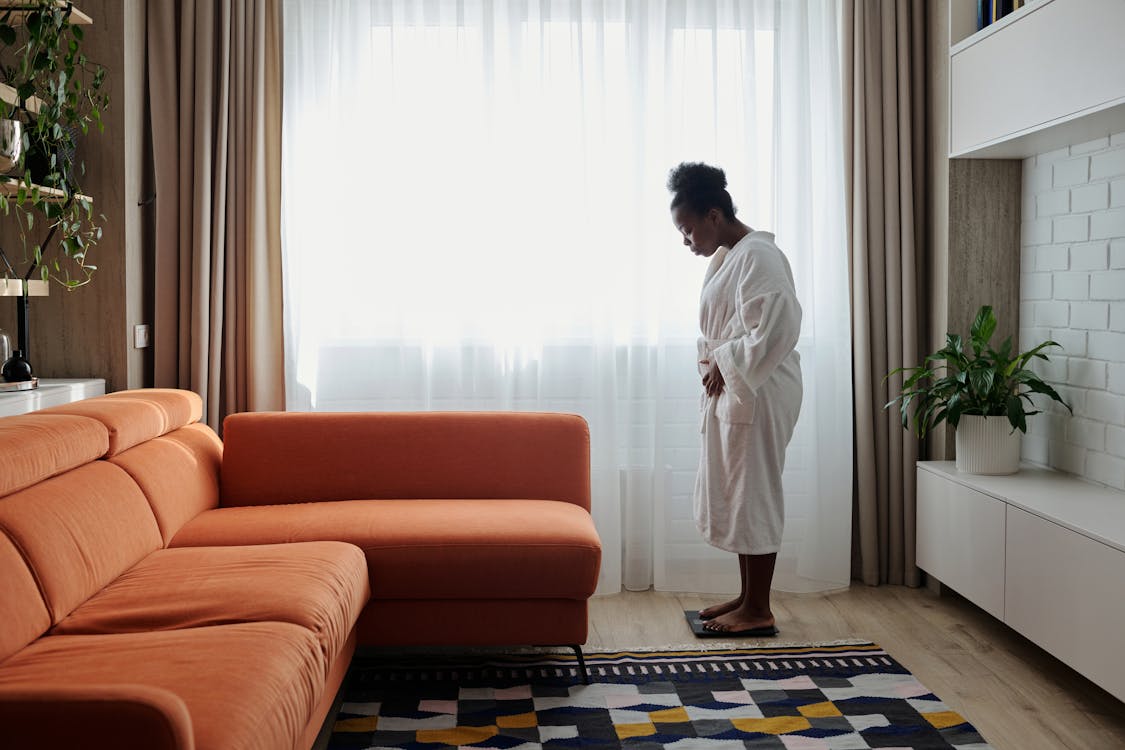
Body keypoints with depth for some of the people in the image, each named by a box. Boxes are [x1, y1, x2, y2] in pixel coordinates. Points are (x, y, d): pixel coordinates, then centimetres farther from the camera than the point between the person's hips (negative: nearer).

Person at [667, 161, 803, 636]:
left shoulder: (758, 257, -17)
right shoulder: (725, 258, 14)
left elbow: (776, 330, -25)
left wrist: (726, 364, -16)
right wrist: (711, 361, 5)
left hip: (757, 394, -10)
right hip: (730, 390, 10)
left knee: (752, 495, -3)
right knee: (732, 494, 14)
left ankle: (758, 611, 8)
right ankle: (748, 596, 25)